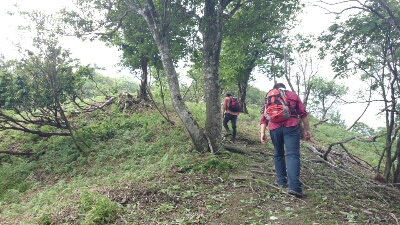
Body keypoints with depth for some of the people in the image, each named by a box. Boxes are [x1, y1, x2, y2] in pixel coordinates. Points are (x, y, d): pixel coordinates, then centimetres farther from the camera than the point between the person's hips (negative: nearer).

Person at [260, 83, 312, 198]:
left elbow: (264, 117, 13)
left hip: (274, 128, 2)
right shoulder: (293, 95, 21)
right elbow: (303, 113, 13)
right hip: (291, 127, -2)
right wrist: (307, 130, 14)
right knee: (292, 154, -9)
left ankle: (281, 180, 22)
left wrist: (262, 133, 7)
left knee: (278, 154, 19)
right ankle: (294, 186, -21)